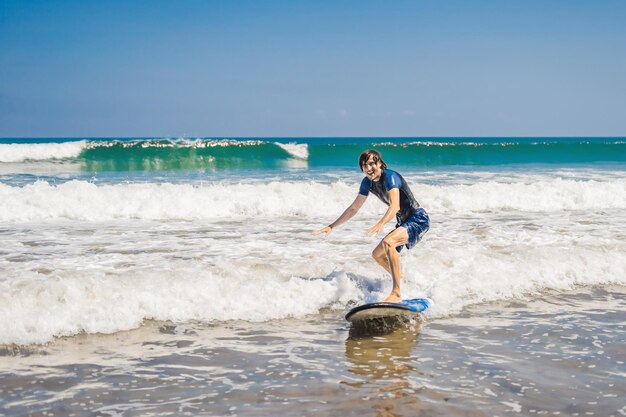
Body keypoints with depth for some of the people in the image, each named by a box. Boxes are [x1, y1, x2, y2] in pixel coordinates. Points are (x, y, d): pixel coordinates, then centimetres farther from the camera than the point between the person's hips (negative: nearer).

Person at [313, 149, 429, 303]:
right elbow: (353, 209, 12)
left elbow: (395, 205, -37)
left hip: (418, 219, -10)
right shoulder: (367, 183, 2)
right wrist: (331, 226, 10)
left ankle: (396, 293, -34)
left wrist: (380, 224, -53)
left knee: (388, 242, -33)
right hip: (403, 222, 10)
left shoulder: (390, 177, -22)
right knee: (377, 255, 16)